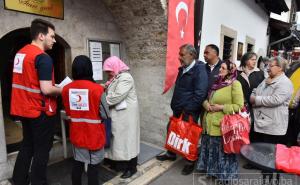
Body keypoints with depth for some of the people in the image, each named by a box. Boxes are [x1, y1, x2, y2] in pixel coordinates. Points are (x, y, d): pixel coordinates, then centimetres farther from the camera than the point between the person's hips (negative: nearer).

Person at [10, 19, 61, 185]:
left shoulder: (20, 53, 9)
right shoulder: (43, 57, -19)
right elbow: (46, 89, -25)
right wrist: (62, 90, -7)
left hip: (25, 109, 9)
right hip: (41, 111, -8)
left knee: (27, 146, 21)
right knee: (42, 150, 6)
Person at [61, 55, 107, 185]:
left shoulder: (66, 89, -5)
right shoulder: (97, 89, -20)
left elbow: (67, 112, 7)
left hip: (76, 134, 5)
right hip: (94, 135, -4)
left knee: (77, 163, 20)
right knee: (93, 165, 11)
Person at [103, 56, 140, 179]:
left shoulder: (125, 78, -17)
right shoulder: (116, 78, 15)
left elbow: (116, 97, -25)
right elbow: (111, 94, 14)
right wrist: (106, 87, -4)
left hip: (126, 114, -9)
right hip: (118, 114, 9)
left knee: (128, 138, 1)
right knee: (120, 138, 16)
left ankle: (132, 167, 16)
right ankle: (123, 162, 32)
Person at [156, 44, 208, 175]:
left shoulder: (199, 70, -17)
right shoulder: (182, 69, 9)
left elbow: (200, 94, -24)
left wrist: (188, 110, -20)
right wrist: (174, 106, 12)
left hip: (189, 112, -8)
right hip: (178, 110, 8)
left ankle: (190, 162, 30)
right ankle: (171, 154, 41)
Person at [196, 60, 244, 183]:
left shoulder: (235, 84, -10)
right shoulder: (217, 82, 11)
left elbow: (239, 106, -13)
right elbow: (207, 97, 20)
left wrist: (221, 107, -17)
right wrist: (206, 103, -2)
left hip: (222, 125, -7)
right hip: (210, 123, 7)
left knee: (222, 150, 9)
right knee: (210, 148, 19)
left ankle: (224, 174, 31)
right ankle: (211, 169, 40)